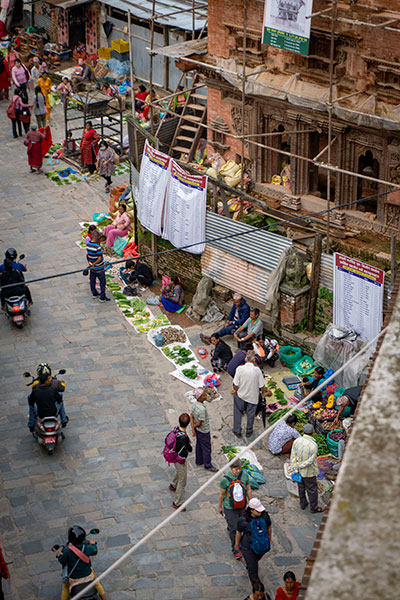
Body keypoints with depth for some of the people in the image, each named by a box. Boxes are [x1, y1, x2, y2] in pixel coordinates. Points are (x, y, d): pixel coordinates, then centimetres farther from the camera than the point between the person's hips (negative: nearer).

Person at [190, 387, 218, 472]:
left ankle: (199, 461, 46)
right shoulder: (202, 409, -36)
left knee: (199, 445, 27)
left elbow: (191, 417, -3)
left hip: (197, 430, 8)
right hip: (204, 431, -8)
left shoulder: (194, 404, -10)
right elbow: (199, 423, -27)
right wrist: (194, 426, -6)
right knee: (206, 448, 11)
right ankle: (208, 465, 28)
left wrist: (193, 429, -2)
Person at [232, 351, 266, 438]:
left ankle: (237, 431, 32)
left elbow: (236, 384, -17)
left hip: (241, 395, 0)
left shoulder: (240, 368, -23)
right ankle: (249, 431, 38)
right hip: (253, 396, 0)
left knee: (238, 412, 22)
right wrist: (263, 392, 7)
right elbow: (261, 386, -14)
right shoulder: (257, 370, -22)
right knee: (251, 414, 21)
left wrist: (235, 391, 4)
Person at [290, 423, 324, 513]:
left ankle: (303, 504, 42)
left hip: (299, 471, 5)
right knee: (312, 490, 15)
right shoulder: (313, 445, -28)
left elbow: (293, 456, -11)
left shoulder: (297, 441, -15)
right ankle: (314, 507, 30)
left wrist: (295, 468, -7)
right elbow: (310, 461, -23)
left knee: (301, 488, 24)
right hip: (309, 472, -5)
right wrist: (299, 465, -11)